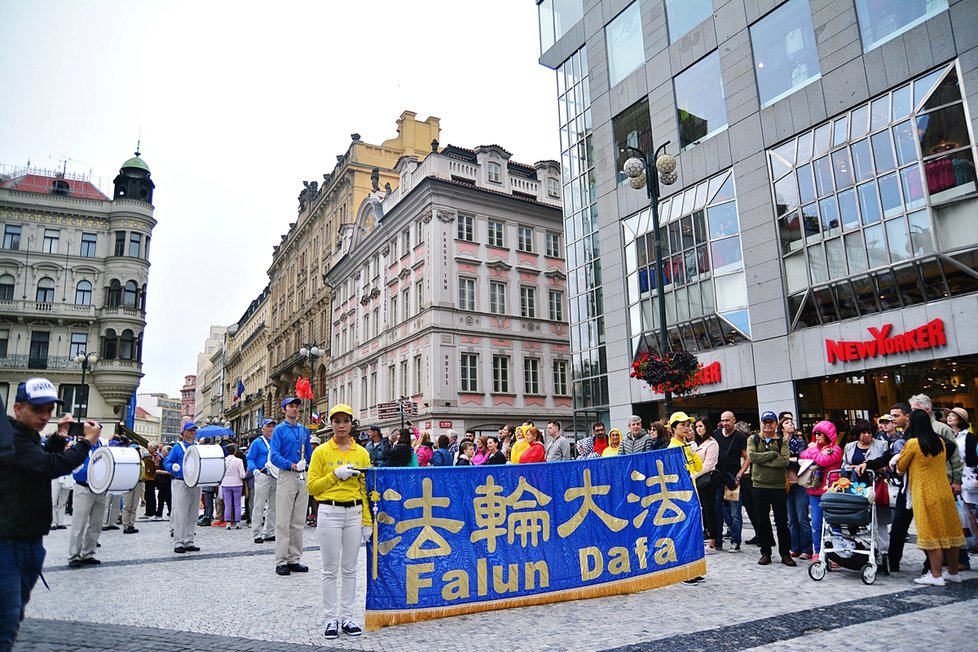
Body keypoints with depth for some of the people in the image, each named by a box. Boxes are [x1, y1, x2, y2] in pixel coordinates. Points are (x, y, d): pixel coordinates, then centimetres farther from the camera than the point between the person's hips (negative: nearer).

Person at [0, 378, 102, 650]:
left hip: (30, 542, 10)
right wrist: (87, 442, -18)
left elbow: (41, 459, 31)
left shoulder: (26, 435, 13)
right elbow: (49, 466, -29)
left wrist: (58, 438, 13)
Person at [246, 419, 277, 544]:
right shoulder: (257, 442, -1)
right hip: (263, 477, -6)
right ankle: (258, 533, 1)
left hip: (276, 477, 6)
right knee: (259, 506, -4)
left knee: (273, 506, 11)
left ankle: (270, 532, 20)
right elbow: (250, 459, -4)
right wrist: (255, 470, -20)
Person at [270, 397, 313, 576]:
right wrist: (292, 465, -22)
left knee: (299, 521, 9)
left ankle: (294, 559, 17)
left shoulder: (304, 430, 15)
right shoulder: (279, 430, 0)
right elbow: (274, 456, -9)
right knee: (283, 521, -4)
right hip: (287, 476, -5)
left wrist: (312, 441, 0)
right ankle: (281, 562, 2)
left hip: (303, 477, 5)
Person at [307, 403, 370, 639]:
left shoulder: (362, 453, 6)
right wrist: (335, 475, -14)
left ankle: (347, 617, 19)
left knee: (349, 569, 9)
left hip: (354, 513, 2)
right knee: (330, 570, 4)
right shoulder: (321, 452, -1)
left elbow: (366, 489, 6)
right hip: (329, 513, -2)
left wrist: (367, 520, 3)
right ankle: (330, 618, 15)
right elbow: (312, 486, -1)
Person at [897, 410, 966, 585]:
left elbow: (900, 467, -2)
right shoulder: (940, 442, 6)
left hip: (926, 495, -6)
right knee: (949, 532, 12)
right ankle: (953, 572, 23)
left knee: (932, 534, -3)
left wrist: (900, 455, 15)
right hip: (944, 492, 7)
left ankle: (936, 576, 1)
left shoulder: (913, 443, -13)